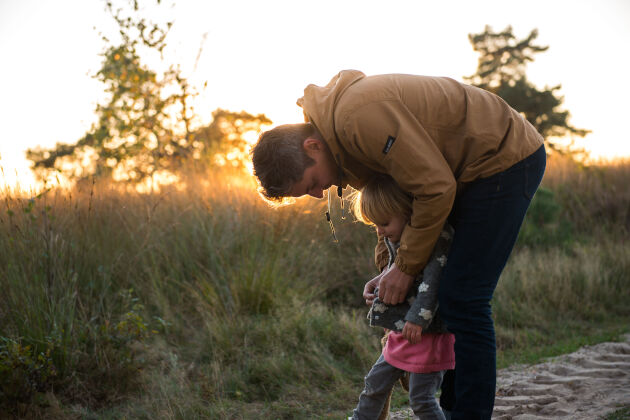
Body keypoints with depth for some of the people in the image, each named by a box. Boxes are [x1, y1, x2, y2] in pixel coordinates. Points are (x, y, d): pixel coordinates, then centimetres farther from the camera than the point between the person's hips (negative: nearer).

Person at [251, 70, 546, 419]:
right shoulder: (335, 124, 4)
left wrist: (406, 266, -14)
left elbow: (435, 188, -24)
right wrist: (390, 269, 8)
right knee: (449, 293, 11)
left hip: (506, 160, -10)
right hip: (470, 169, 10)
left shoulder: (360, 114, -27)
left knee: (462, 299, -11)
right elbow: (394, 194, 16)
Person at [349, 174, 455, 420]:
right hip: (401, 331, 9)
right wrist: (380, 296, 15)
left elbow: (433, 280, -28)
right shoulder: (396, 241, 10)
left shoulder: (437, 236, -17)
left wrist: (418, 317, -35)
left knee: (421, 398, -6)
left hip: (429, 333, -9)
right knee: (375, 384, 14)